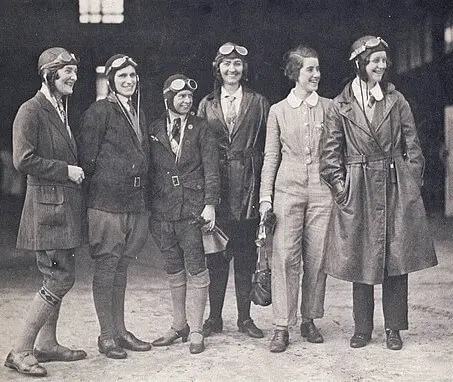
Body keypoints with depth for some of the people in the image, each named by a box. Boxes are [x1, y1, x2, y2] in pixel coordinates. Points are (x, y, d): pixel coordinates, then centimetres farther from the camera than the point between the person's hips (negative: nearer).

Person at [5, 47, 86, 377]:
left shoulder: (62, 110, 17)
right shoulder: (31, 111, -11)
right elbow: (23, 160, -20)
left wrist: (77, 171, 9)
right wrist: (65, 171, -16)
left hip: (66, 206, 9)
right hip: (48, 205, -9)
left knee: (60, 277, 14)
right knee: (60, 278, -10)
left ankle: (47, 344, 25)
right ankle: (21, 351, -2)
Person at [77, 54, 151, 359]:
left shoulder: (138, 113, 16)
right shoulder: (99, 111, -7)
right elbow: (88, 157, -10)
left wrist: (143, 195, 15)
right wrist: (101, 186, -8)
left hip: (135, 201, 7)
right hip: (107, 201, -7)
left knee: (122, 266, 13)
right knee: (106, 266, -1)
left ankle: (121, 331, 21)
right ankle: (107, 335, 7)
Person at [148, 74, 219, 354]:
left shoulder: (200, 128, 2)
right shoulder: (155, 130, 9)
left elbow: (211, 168, -2)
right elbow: (150, 170, 10)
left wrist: (210, 204, -11)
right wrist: (149, 209, 6)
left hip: (193, 208, -3)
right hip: (163, 210, 3)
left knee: (196, 269, -1)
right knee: (174, 270, 11)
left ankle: (196, 330, 8)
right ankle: (179, 325, 24)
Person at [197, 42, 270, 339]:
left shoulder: (258, 103, 7)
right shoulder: (207, 104, 11)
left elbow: (270, 146, 3)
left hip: (248, 183, -1)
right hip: (215, 181, 1)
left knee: (245, 253, 4)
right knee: (216, 253, 3)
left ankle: (245, 317, 13)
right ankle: (214, 317, 13)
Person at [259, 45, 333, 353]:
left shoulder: (329, 107, 7)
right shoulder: (278, 111, 7)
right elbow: (271, 157, 8)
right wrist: (265, 197, 2)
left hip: (321, 190, 1)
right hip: (288, 189, -1)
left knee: (316, 258, 4)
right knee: (285, 258, -5)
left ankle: (310, 320, 19)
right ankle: (282, 327, 1)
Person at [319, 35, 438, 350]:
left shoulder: (397, 101, 7)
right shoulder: (341, 106, 3)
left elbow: (413, 147, 8)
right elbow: (330, 153, 3)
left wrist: (412, 182, 2)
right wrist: (341, 188, -3)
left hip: (397, 189, 1)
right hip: (358, 191, -1)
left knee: (397, 259, 2)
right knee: (360, 261, 4)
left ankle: (394, 328, 13)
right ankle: (362, 328, 15)